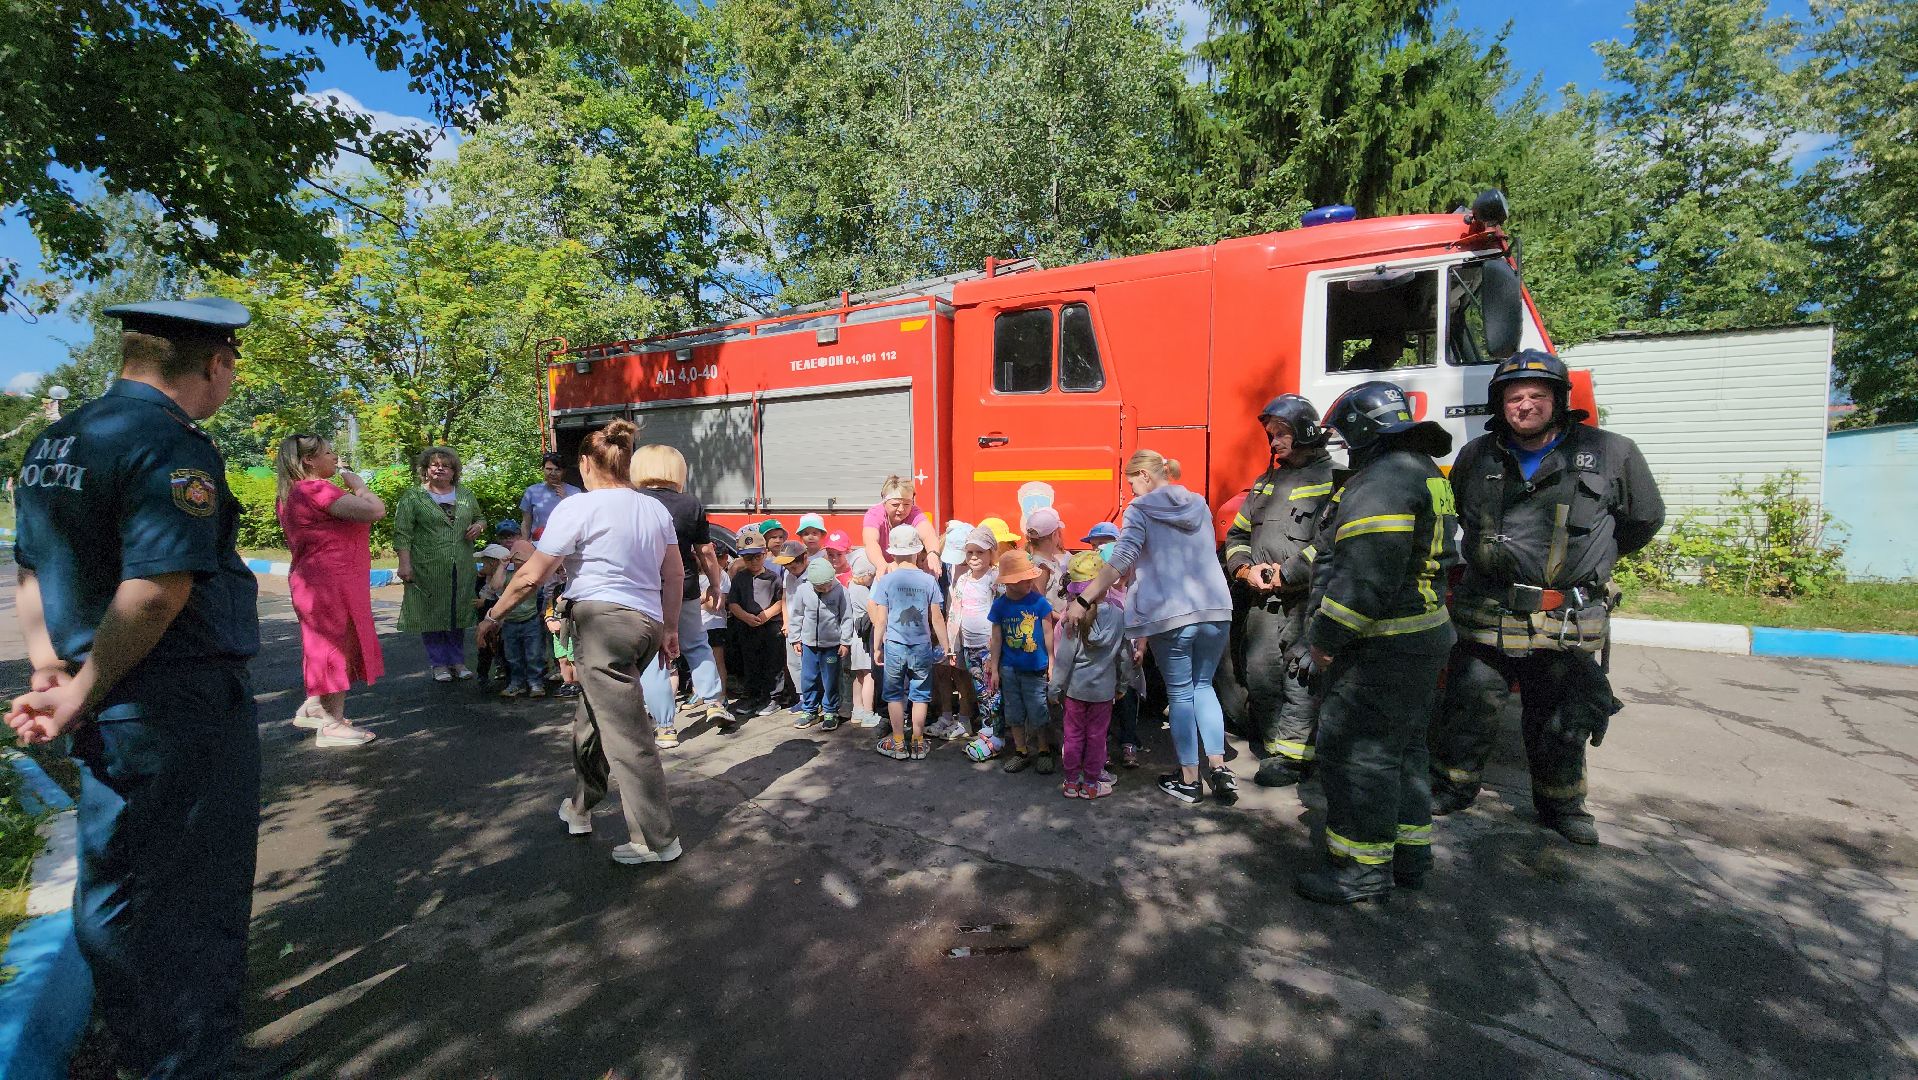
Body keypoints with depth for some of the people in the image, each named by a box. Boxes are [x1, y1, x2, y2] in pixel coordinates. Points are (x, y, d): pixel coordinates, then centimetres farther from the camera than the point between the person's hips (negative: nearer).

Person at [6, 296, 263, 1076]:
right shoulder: (173, 446, -18)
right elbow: (158, 591, -26)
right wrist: (82, 698, -14)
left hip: (106, 715, 9)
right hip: (182, 712, -9)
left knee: (115, 894, 23)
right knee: (191, 905, 6)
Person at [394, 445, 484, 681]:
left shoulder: (465, 495, 13)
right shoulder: (412, 496, 0)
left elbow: (479, 519, 26)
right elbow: (402, 533, -5)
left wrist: (479, 526, 2)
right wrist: (405, 564, -13)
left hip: (461, 571, 4)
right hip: (428, 570, -3)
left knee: (458, 615, 8)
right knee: (432, 615, 2)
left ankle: (457, 662, 19)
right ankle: (439, 665, 12)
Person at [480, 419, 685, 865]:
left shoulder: (577, 507, -6)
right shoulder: (656, 509, 12)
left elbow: (531, 576, -4)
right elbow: (675, 575, 14)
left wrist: (493, 616, 11)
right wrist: (669, 628, 22)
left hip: (603, 620, -7)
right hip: (647, 623, 7)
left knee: (627, 733, -2)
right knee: (592, 719, 24)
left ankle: (658, 840, 5)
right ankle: (580, 808, 40)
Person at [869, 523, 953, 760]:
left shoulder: (886, 581, -6)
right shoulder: (929, 580, -4)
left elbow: (880, 620, -4)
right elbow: (936, 618, -1)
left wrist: (877, 647, 7)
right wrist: (946, 646, 8)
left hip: (894, 646, -1)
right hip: (922, 646, 1)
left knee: (895, 695, 12)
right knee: (920, 696, 12)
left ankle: (898, 744, 18)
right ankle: (918, 744, 18)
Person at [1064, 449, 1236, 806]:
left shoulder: (1141, 509, -3)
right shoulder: (1199, 505, 15)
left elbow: (1120, 560, -16)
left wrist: (1083, 601, -18)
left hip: (1170, 614, -5)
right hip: (1215, 608, 5)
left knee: (1180, 694, 8)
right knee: (1203, 686, 19)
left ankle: (1188, 779, 17)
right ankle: (1219, 768, 12)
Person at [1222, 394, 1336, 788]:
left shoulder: (1332, 480, -5)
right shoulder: (1266, 482, 19)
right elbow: (1237, 533, 19)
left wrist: (1284, 573, -16)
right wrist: (1245, 569, 0)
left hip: (1306, 604, -7)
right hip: (1263, 603, 7)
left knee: (1300, 683, -3)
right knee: (1260, 678, 11)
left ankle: (1293, 756, 8)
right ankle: (1273, 747, 24)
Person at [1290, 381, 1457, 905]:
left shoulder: (1384, 481, -20)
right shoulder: (1423, 473, 15)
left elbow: (1364, 580, -27)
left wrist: (1321, 643, -20)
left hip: (1383, 647, -11)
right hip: (1423, 636, 11)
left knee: (1354, 751, -2)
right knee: (1401, 749, 19)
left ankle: (1363, 870, 8)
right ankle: (1409, 855, 32)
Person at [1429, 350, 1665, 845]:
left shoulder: (1612, 454, -2)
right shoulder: (1476, 457, 4)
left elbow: (1644, 518, 13)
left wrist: (1591, 557, 20)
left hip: (1567, 626, 0)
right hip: (1487, 616, 1)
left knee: (1560, 723, 14)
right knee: (1469, 709, 9)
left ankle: (1562, 805, 33)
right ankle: (1452, 786, 26)